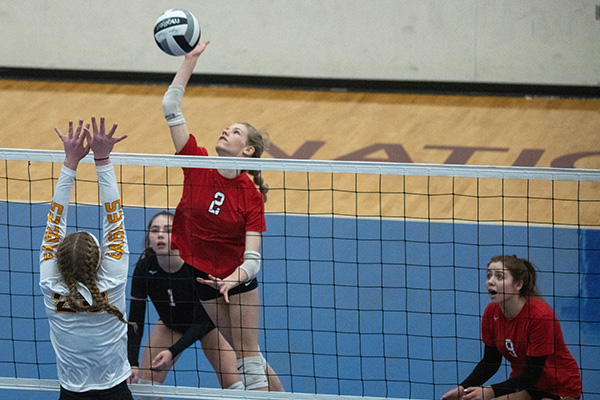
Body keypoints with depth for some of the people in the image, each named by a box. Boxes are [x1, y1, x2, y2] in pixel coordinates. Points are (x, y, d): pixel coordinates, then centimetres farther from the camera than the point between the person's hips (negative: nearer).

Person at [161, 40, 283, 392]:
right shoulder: (198, 164, -11)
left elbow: (252, 259, -19)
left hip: (237, 277, -3)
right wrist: (191, 59, -19)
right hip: (199, 275, 3)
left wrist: (233, 280, -39)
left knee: (248, 355, -2)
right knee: (241, 353, 9)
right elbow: (171, 106, -16)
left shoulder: (251, 197, -17)